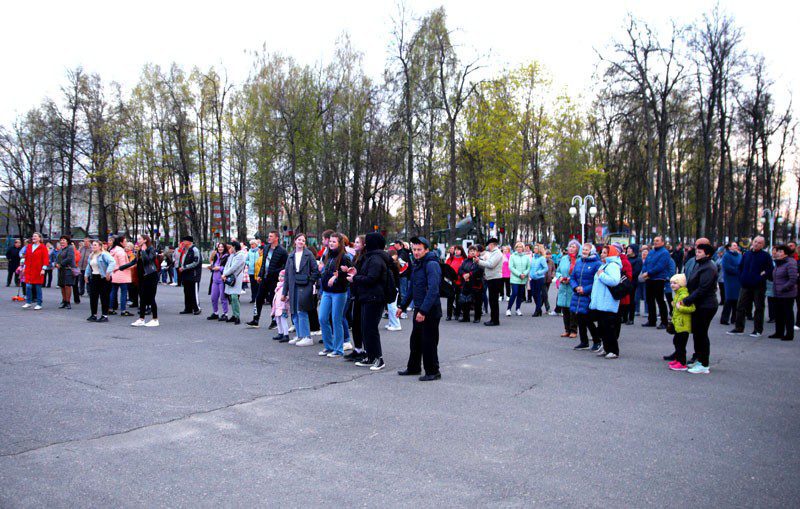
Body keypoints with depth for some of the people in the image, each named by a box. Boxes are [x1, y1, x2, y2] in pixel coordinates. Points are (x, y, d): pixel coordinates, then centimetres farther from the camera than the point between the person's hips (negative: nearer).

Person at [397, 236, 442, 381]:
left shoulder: (431, 265, -16)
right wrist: (403, 306, 21)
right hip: (419, 309, 9)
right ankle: (413, 367, 31)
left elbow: (433, 290, -25)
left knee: (429, 342, -1)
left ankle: (433, 372, 11)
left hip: (430, 311, -9)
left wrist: (423, 310, -30)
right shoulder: (417, 264, 13)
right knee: (415, 340, 17)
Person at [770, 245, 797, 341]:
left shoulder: (790, 263, -15)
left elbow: (793, 279, -20)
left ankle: (789, 334, 9)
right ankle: (779, 333, 24)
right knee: (778, 314, 14)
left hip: (787, 294, -8)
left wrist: (783, 289, -18)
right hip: (778, 295, 8)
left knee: (788, 314, 1)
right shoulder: (778, 263, 12)